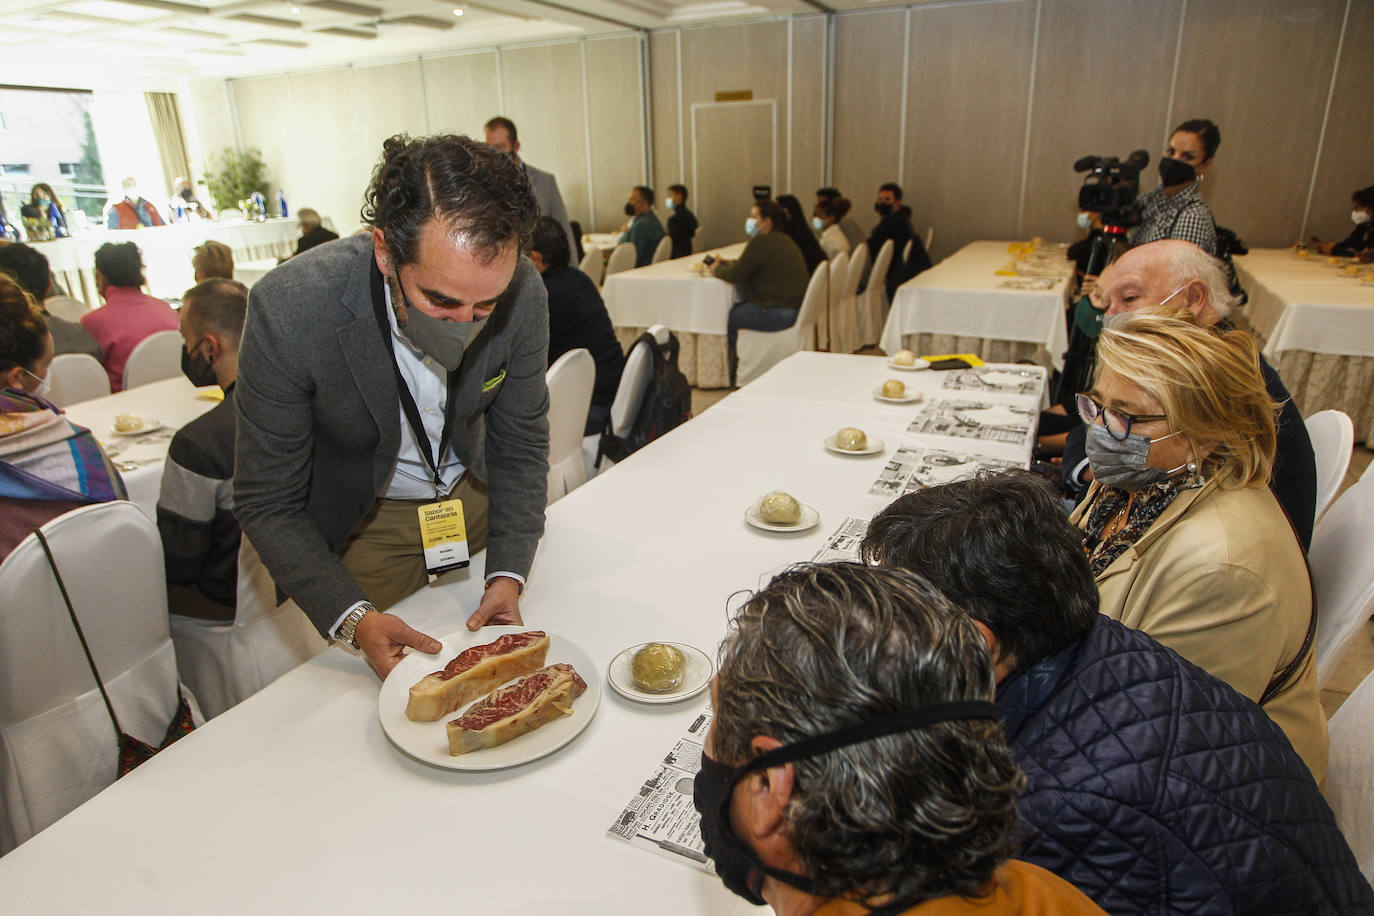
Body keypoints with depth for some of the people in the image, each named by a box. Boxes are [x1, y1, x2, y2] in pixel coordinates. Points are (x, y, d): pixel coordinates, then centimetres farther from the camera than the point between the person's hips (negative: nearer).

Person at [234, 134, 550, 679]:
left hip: (477, 494, 3)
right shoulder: (288, 310, -33)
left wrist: (509, 573, -24)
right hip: (367, 523, -2)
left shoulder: (521, 292, -26)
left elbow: (521, 446, -12)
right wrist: (354, 619, -34)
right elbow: (268, 504, -22)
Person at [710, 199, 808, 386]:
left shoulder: (762, 242, -16)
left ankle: (731, 376, 20)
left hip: (779, 313, -10)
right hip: (792, 307, 10)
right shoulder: (783, 239, 16)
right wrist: (731, 264, 14)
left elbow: (735, 275, -15)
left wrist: (717, 270, 4)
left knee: (729, 317, 4)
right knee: (735, 307, 20)